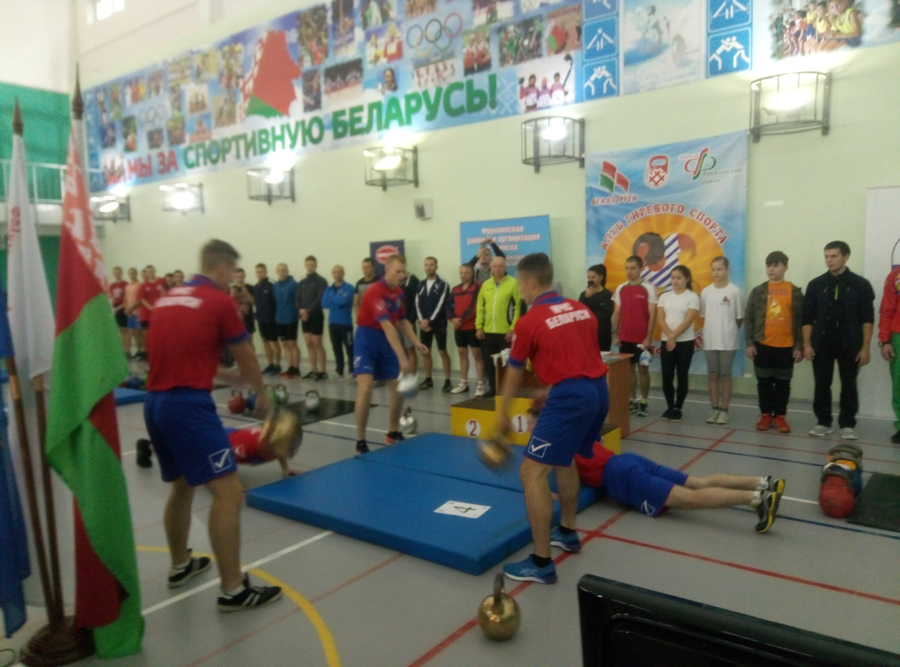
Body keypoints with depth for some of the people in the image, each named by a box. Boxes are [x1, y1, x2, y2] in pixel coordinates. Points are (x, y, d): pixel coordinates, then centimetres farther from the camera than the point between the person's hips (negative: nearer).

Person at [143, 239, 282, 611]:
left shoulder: (168, 298, 16)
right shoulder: (220, 301, -4)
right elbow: (246, 358, 5)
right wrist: (261, 393, 22)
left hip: (155, 401, 9)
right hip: (187, 403, -9)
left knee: (182, 485, 25)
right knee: (227, 492, -6)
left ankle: (180, 566, 40)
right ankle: (233, 590, -2)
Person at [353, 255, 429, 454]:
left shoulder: (399, 293, 3)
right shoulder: (375, 291, -24)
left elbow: (402, 321, 18)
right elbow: (387, 327, -31)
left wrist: (416, 342, 6)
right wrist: (402, 357, -36)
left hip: (386, 342, 8)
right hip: (367, 340, -7)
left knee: (398, 389, 6)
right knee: (365, 389, -18)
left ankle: (393, 433, 25)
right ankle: (360, 441, -6)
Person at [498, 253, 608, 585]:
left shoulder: (528, 321, -4)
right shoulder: (581, 309, 14)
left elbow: (515, 373, 8)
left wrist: (503, 412, 21)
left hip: (570, 397, -9)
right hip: (598, 390, 9)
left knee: (532, 473, -3)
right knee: (565, 458, 28)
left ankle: (541, 563, 2)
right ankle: (567, 532, 41)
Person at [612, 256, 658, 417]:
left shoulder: (649, 289, -6)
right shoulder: (620, 289, 6)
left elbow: (652, 315, -8)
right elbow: (616, 313, 10)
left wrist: (648, 337, -13)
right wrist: (615, 335, 4)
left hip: (642, 338, -4)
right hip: (625, 337, 4)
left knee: (643, 368, 4)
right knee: (629, 368, 9)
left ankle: (644, 403, 12)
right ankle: (632, 401, 18)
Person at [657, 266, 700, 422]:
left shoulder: (692, 297, -2)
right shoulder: (665, 296, 8)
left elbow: (688, 321, -11)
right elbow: (661, 320, 0)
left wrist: (673, 336, -17)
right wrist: (669, 337, -14)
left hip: (685, 342, -3)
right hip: (666, 342, 3)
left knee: (682, 376, 4)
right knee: (667, 376, 1)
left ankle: (677, 409, 13)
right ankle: (670, 407, 16)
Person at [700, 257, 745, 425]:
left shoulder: (735, 291, -7)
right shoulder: (706, 291, 3)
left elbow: (740, 317, -1)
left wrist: (729, 332, 6)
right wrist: (711, 331, 6)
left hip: (728, 342, -3)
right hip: (710, 341, 3)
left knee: (725, 376, 5)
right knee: (713, 376, 10)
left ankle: (724, 410, 13)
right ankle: (714, 409, 19)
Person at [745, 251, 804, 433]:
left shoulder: (795, 292, 1)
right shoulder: (758, 291, 2)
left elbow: (800, 320, 2)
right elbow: (748, 318, 2)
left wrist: (799, 346, -2)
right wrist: (749, 343, -3)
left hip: (786, 346, 0)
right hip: (762, 345, 1)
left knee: (783, 383, 7)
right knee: (764, 382, 8)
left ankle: (780, 416, 16)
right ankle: (765, 415, 18)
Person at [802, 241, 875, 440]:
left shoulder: (860, 285, 0)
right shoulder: (816, 285, 4)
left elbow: (867, 319, -1)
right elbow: (807, 317, 4)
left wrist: (865, 347, -6)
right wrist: (807, 344, -2)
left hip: (850, 344, -1)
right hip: (822, 343, 1)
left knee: (849, 385, 5)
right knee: (822, 385, 5)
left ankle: (847, 425, 15)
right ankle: (823, 422, 16)